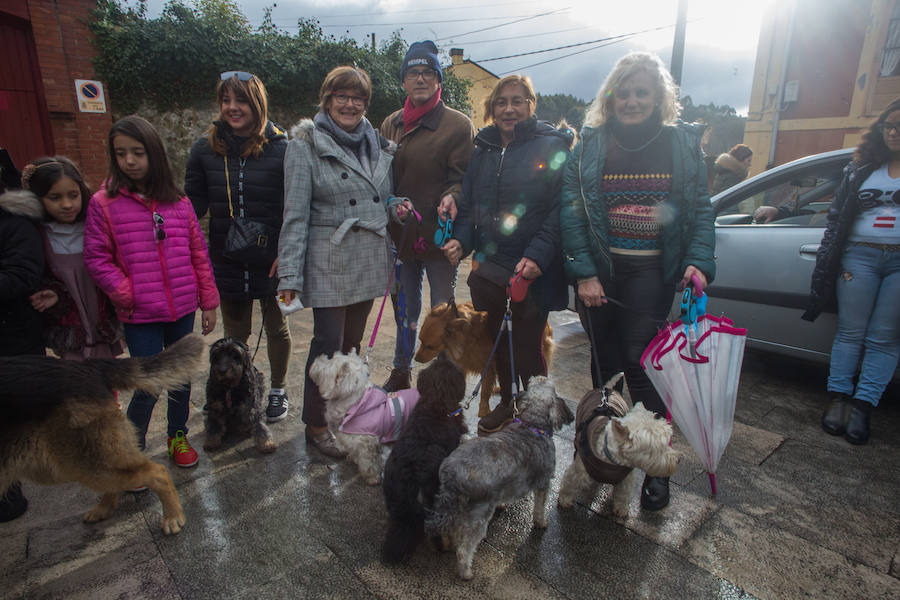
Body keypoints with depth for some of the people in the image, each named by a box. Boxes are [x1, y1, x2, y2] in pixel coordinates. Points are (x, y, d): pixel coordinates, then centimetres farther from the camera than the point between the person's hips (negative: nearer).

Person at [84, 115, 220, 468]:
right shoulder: (104, 203, -4)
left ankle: (178, 436, 36)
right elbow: (96, 258, -3)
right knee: (149, 386, 0)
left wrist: (209, 301, 5)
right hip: (140, 315, -3)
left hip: (182, 310, 3)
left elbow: (199, 254, 6)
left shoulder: (178, 202, 3)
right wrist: (126, 294, -12)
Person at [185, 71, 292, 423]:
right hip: (228, 261, 2)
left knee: (276, 327, 15)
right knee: (235, 334, 14)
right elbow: (194, 203, 5)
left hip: (271, 261, -2)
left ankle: (278, 390, 36)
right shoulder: (205, 148, 1)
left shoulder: (281, 148, -7)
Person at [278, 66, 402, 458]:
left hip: (371, 260, 5)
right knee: (328, 345, 1)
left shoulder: (379, 145, 13)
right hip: (330, 262, -5)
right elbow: (295, 215, -8)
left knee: (352, 343, 14)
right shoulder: (305, 145, -3)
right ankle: (316, 425, 19)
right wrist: (290, 275, -13)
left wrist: (393, 257, 9)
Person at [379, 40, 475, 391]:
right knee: (404, 310, 18)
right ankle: (400, 373, 35)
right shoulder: (391, 124, 12)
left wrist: (452, 196, -28)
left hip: (439, 236, -4)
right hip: (400, 235, 5)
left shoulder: (458, 124, -3)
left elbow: (463, 175, -7)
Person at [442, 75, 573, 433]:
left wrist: (537, 256, -23)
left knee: (527, 347, 4)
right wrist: (461, 240, -5)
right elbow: (469, 204, 14)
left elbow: (559, 209, -12)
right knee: (494, 341, 16)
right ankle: (507, 402, 39)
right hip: (487, 267, 6)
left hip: (532, 271, -5)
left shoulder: (552, 147, -5)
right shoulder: (482, 150, 11)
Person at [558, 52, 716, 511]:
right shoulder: (590, 145, 5)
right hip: (599, 270, 1)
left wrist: (699, 262, -8)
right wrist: (583, 272, -10)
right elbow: (571, 210, -2)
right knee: (603, 360, 9)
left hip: (652, 272, -1)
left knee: (640, 361, -3)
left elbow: (700, 210, 7)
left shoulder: (682, 144, 8)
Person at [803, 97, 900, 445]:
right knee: (850, 332, 2)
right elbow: (836, 217, 12)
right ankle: (839, 398, 7)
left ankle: (863, 406, 5)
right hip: (859, 256, 1)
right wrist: (829, 262, 4)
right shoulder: (861, 169, 13)